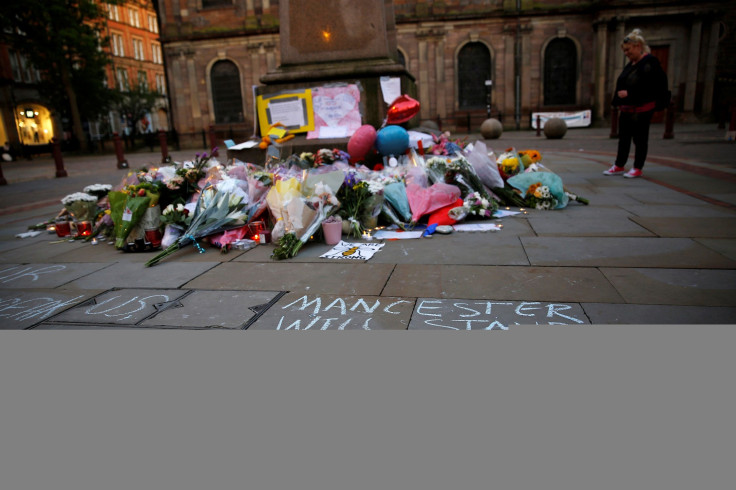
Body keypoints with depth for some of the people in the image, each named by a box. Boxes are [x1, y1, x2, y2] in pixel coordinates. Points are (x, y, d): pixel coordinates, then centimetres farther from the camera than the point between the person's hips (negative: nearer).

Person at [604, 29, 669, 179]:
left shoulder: (649, 62, -12)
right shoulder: (630, 64, 15)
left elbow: (647, 87, -21)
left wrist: (629, 93, -19)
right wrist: (618, 101, 8)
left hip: (642, 109, -9)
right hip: (626, 108, 9)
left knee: (640, 139, 0)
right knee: (623, 138, 13)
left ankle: (637, 168, 8)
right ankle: (619, 166, 22)